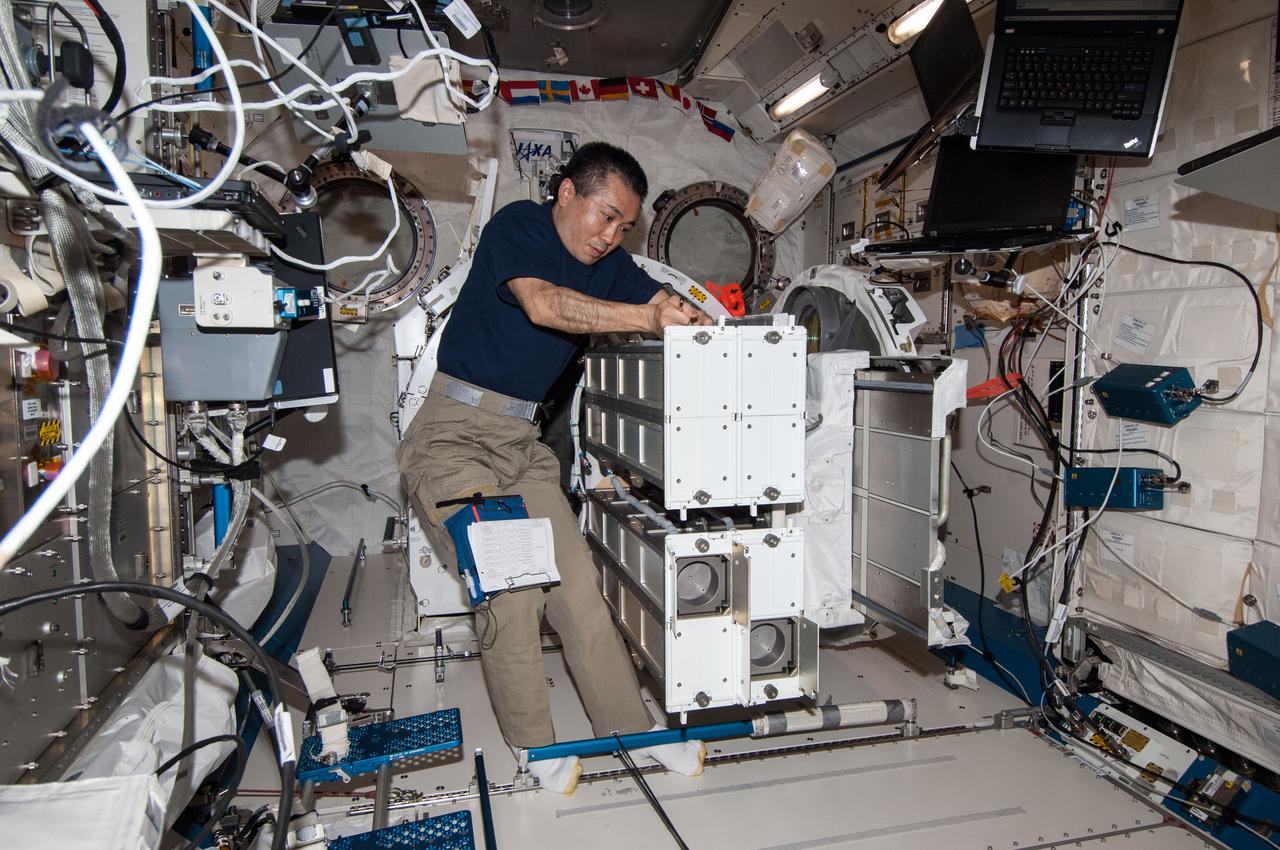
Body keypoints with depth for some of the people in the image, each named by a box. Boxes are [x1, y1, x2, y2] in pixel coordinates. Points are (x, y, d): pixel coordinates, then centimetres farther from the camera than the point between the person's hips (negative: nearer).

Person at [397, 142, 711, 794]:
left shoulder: (608, 263, 12)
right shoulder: (518, 226, -9)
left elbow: (667, 305, 2)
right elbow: (542, 303, -28)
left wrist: (693, 317, -21)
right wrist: (645, 316, -36)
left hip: (522, 442, 6)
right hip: (455, 433, -6)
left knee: (576, 580, -1)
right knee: (511, 587, -14)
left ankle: (631, 727, 9)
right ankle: (533, 746, 4)